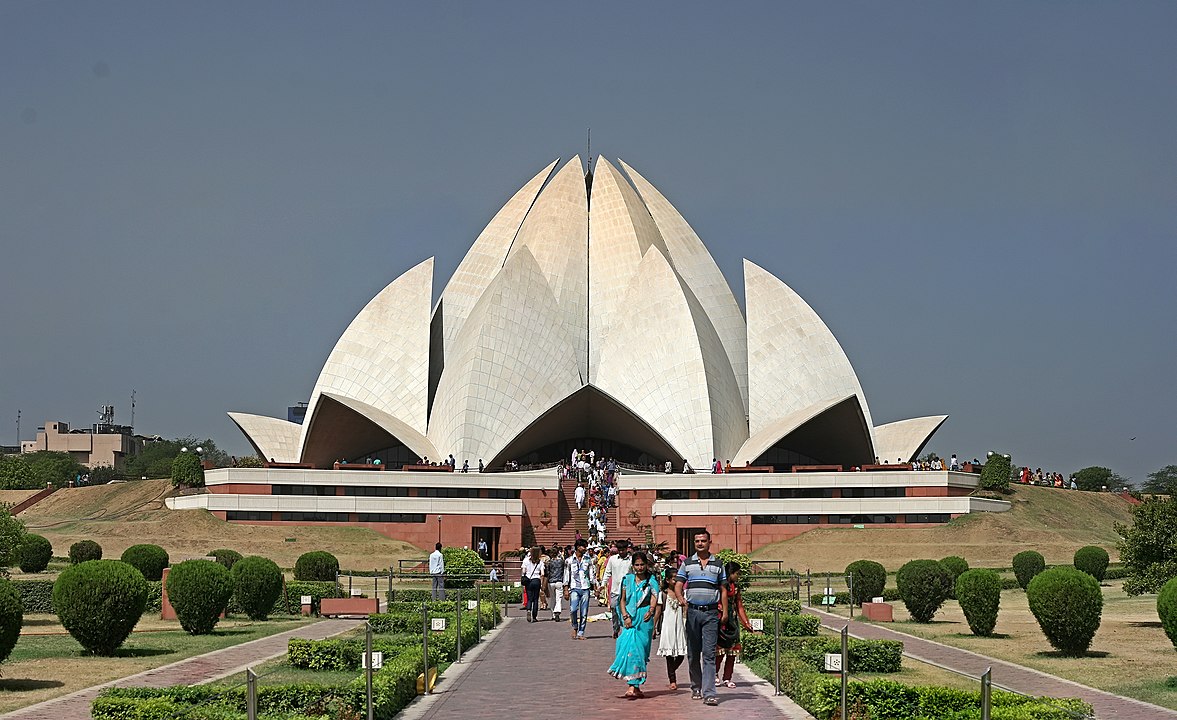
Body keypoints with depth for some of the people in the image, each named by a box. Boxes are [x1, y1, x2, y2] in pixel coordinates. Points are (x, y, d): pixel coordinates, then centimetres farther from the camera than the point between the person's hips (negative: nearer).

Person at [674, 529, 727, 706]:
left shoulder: (718, 565, 10)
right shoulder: (687, 564, 8)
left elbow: (723, 589, 13)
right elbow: (678, 585, 5)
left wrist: (725, 611, 5)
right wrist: (681, 599, -14)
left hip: (711, 613, -1)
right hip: (692, 611, 1)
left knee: (709, 653, -9)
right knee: (693, 653, 7)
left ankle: (709, 693, -14)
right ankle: (696, 687, 21)